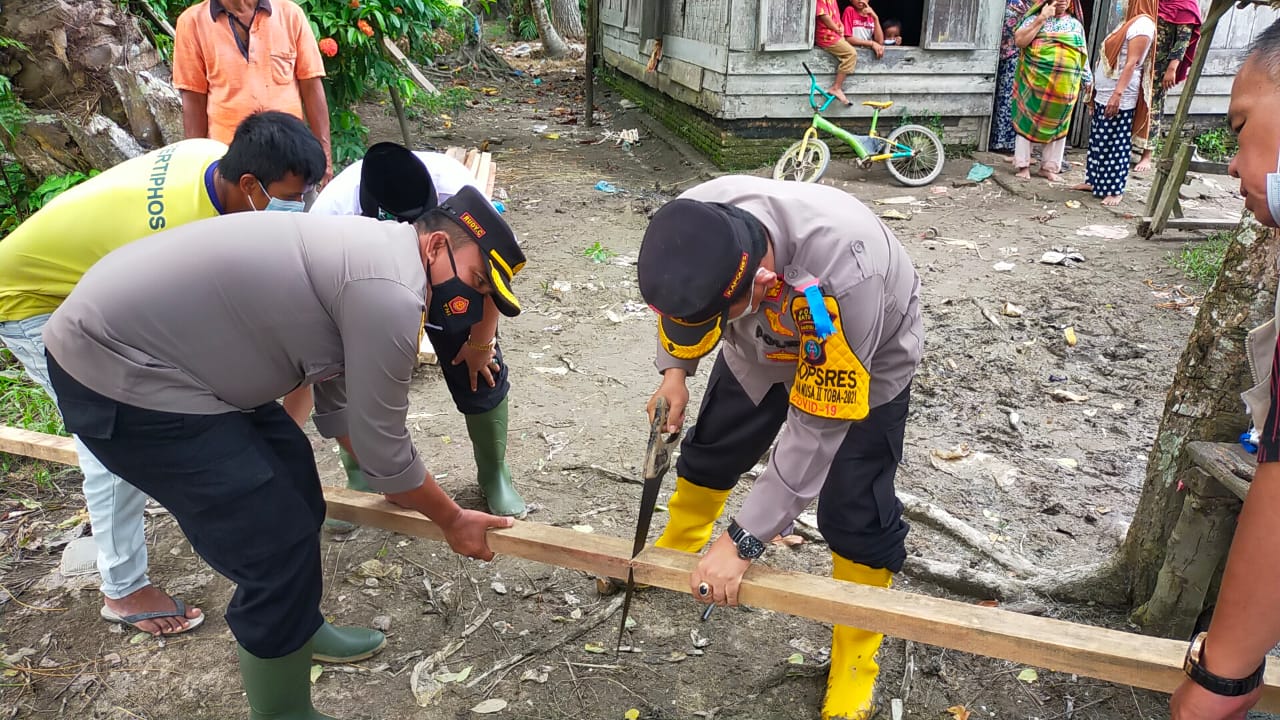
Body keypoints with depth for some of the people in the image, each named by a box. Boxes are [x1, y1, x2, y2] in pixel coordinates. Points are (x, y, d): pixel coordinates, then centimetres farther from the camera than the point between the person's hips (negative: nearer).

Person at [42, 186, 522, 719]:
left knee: (293, 483, 21)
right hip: (118, 377, -11)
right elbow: (383, 449, -13)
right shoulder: (391, 291, -22)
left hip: (144, 336, 11)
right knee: (280, 549, -5)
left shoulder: (370, 254, 10)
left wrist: (404, 492, 27)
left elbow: (339, 407, 20)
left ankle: (301, 628, 44)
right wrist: (452, 521, 3)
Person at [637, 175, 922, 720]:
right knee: (711, 447, 16)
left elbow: (817, 428, -37)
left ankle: (855, 664, 15)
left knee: (853, 512, -8)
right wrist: (674, 368, -15)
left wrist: (743, 540, -32)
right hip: (767, 347, 5)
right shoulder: (696, 225, -32)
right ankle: (678, 548, 46)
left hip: (865, 363, -5)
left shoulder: (842, 275, -47)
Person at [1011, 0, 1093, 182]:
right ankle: (1023, 166, 8)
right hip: (1035, 81, -3)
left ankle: (1048, 167, 16)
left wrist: (1088, 81, 10)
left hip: (1065, 86, 3)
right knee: (1028, 121, 0)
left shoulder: (1076, 24, 13)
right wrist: (1042, 18, -13)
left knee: (1057, 126, 6)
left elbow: (1083, 56, 15)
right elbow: (1019, 41, -11)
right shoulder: (1035, 18, 4)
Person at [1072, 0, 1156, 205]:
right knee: (1098, 141, 14)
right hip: (1104, 95, 10)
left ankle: (1115, 190, -1)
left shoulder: (1143, 24, -12)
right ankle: (1094, 181, 23)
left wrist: (1117, 94, -26)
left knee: (1116, 144, -6)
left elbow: (1132, 63, -20)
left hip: (1119, 99, -10)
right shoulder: (1130, 22, 19)